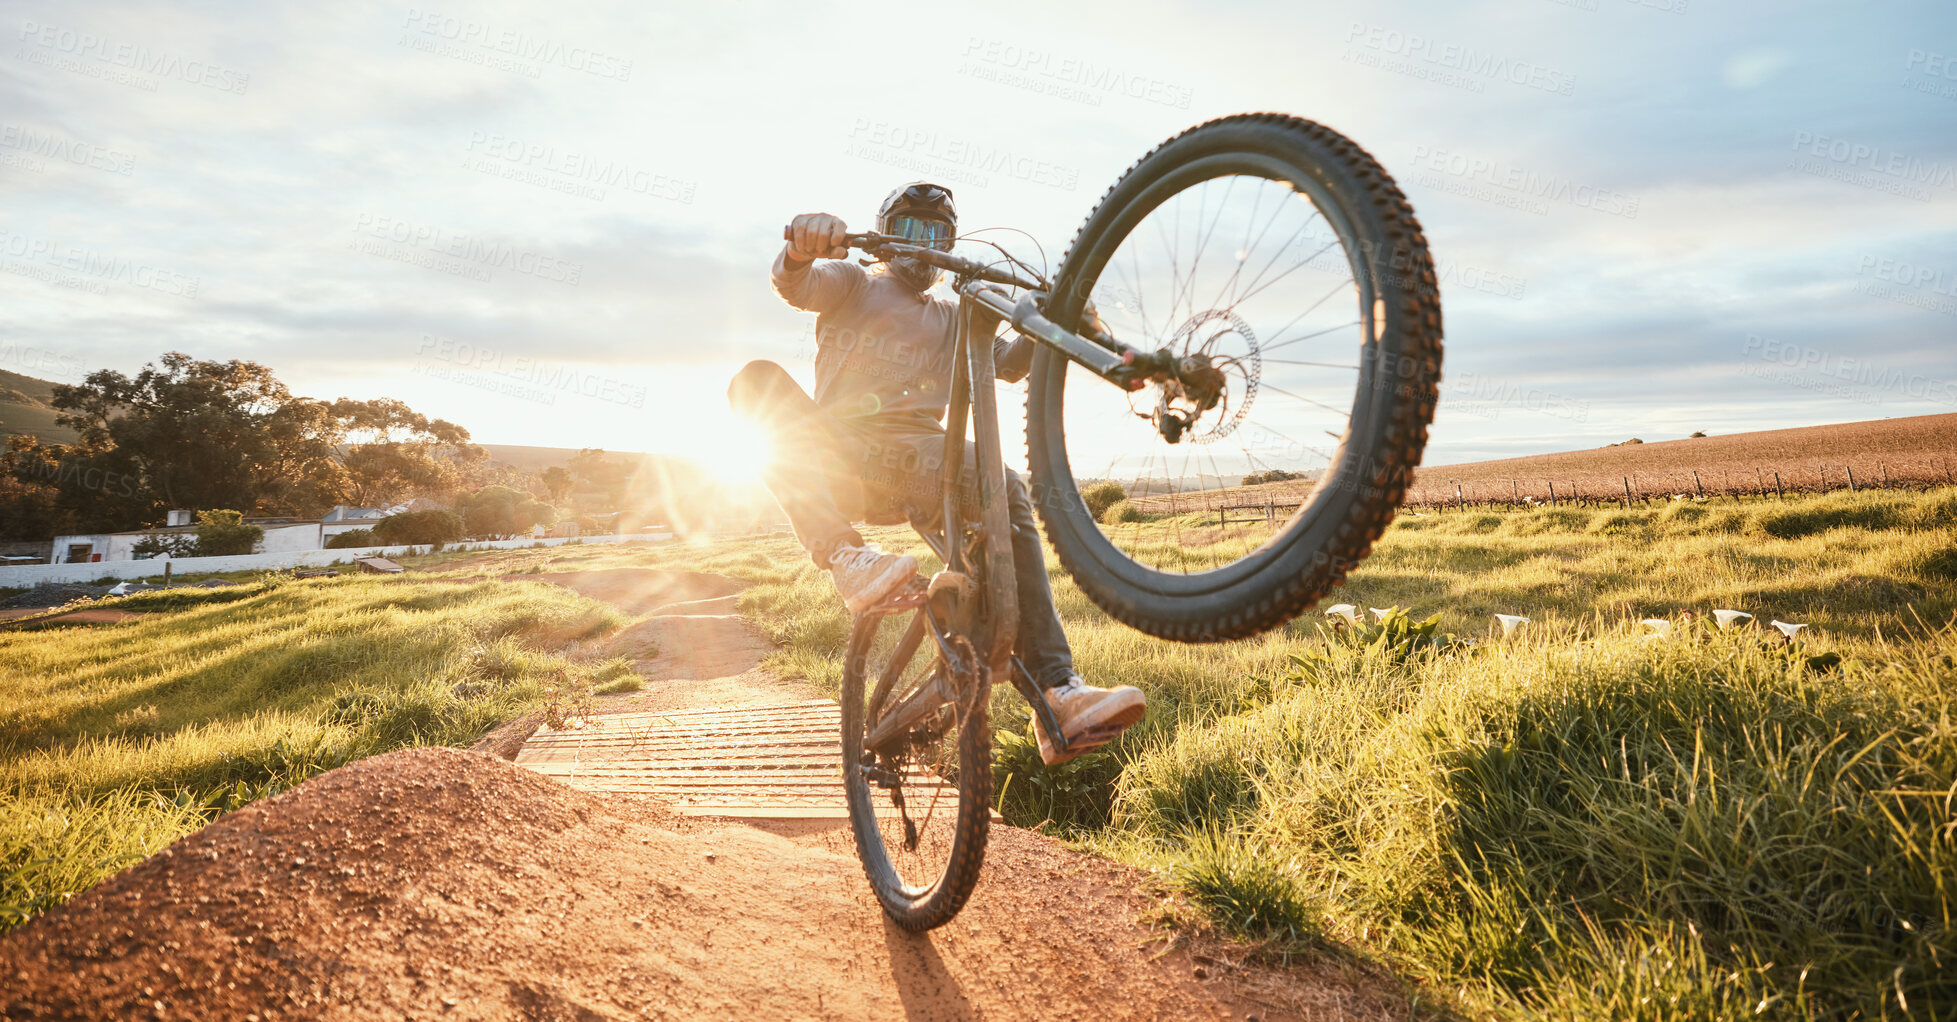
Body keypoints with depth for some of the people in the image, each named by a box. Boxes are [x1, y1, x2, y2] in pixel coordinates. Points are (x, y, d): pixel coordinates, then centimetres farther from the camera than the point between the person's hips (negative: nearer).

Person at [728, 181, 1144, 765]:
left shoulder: (951, 317, 28)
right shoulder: (852, 284, 17)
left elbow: (1010, 364, 13)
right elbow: (794, 285, -6)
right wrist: (801, 246, -31)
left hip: (914, 459, 2)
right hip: (840, 459, -2)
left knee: (1005, 492, -28)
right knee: (759, 379, -29)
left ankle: (1056, 694, -34)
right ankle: (847, 559, -45)